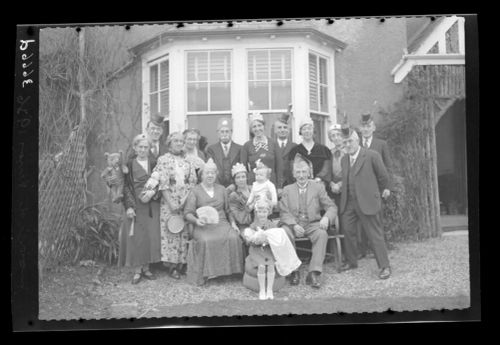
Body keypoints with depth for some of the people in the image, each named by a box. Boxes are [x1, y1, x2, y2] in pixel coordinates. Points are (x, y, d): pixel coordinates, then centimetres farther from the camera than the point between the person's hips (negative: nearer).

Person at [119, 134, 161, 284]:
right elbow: (126, 187, -1)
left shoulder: (154, 163, 7)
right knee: (136, 236, -2)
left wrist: (152, 192, -16)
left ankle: (146, 268, 14)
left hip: (152, 205, 2)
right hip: (136, 205, -2)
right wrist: (129, 206, -11)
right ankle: (137, 270, 6)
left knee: (151, 236, 3)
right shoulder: (130, 164, 2)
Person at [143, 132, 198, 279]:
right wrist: (171, 202, -13)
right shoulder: (163, 160, 0)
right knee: (171, 233, -3)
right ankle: (172, 266, 5)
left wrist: (185, 200, -7)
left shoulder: (188, 160, 10)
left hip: (186, 203, 3)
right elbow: (163, 184, -7)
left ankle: (181, 263, 9)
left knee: (185, 232, 2)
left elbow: (193, 182, 5)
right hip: (169, 203, -3)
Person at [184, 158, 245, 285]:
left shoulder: (222, 189, 18)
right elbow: (188, 213, 1)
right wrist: (196, 220, -19)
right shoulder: (195, 191, 7)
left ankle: (229, 269, -13)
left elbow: (228, 210, 21)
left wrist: (233, 223, 5)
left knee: (233, 238, -28)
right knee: (205, 241, -35)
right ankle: (205, 273, -22)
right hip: (203, 226, -3)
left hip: (221, 223, 3)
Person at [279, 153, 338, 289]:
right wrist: (294, 225, -18)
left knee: (322, 234, -33)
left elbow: (331, 207, 4)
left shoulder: (318, 187, 11)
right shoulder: (287, 190, 12)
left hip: (313, 224, 0)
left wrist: (326, 218, -20)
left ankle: (314, 272, -30)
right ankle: (293, 271, -20)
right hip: (293, 224, 0)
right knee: (284, 233, -32)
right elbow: (284, 212, 2)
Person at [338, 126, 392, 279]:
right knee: (348, 232, 10)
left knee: (375, 234, -4)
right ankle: (351, 261, 27)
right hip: (348, 203, 6)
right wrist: (338, 186, 8)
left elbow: (383, 176, 5)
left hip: (366, 202, -6)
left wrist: (383, 189, 15)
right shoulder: (344, 159, 14)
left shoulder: (372, 156, -5)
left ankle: (384, 266, 3)